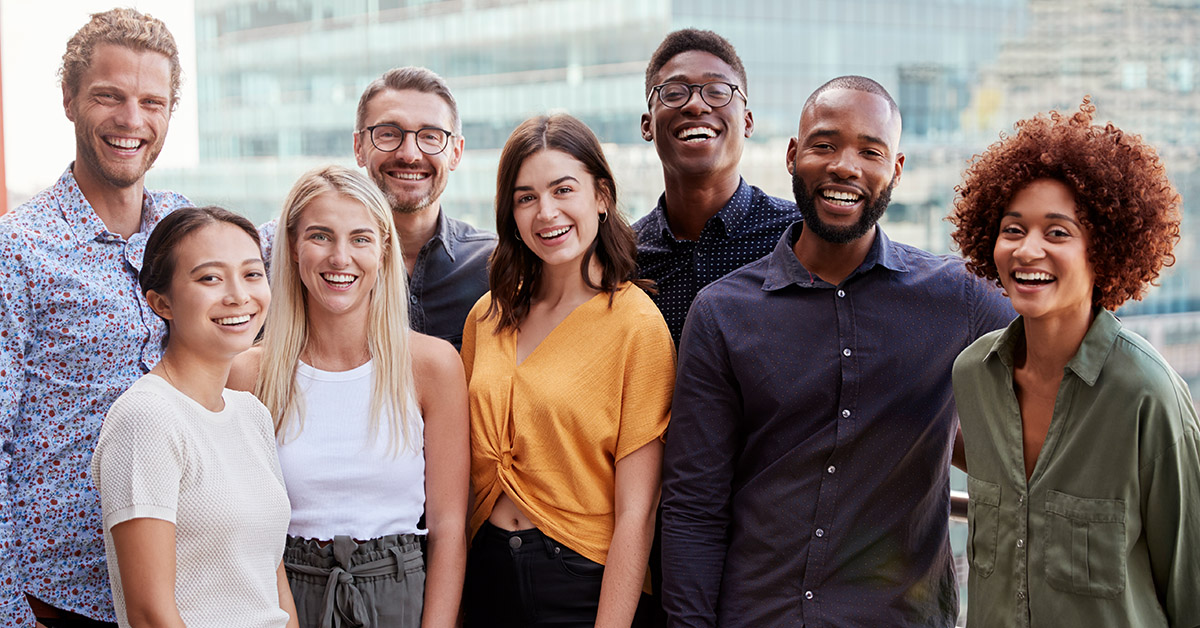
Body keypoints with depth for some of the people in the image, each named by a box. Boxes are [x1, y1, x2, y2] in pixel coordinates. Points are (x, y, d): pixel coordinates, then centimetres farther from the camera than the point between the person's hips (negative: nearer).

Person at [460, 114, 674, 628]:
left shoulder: (637, 324, -13)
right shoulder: (488, 315, 3)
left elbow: (636, 514, -14)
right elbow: (469, 466, 10)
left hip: (584, 584, -4)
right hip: (487, 575, 5)